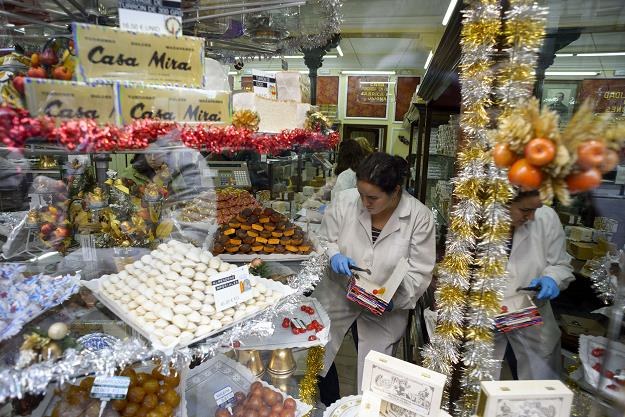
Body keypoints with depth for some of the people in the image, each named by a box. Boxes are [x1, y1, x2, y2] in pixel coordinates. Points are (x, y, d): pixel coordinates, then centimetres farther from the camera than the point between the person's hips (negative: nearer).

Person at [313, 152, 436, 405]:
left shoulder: (419, 216, -17)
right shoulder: (345, 201, -15)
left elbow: (420, 272, -11)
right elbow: (323, 240, -1)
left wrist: (393, 298, -25)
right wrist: (334, 255, -22)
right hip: (337, 294, 2)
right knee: (318, 360, 13)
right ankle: (330, 408, 43)